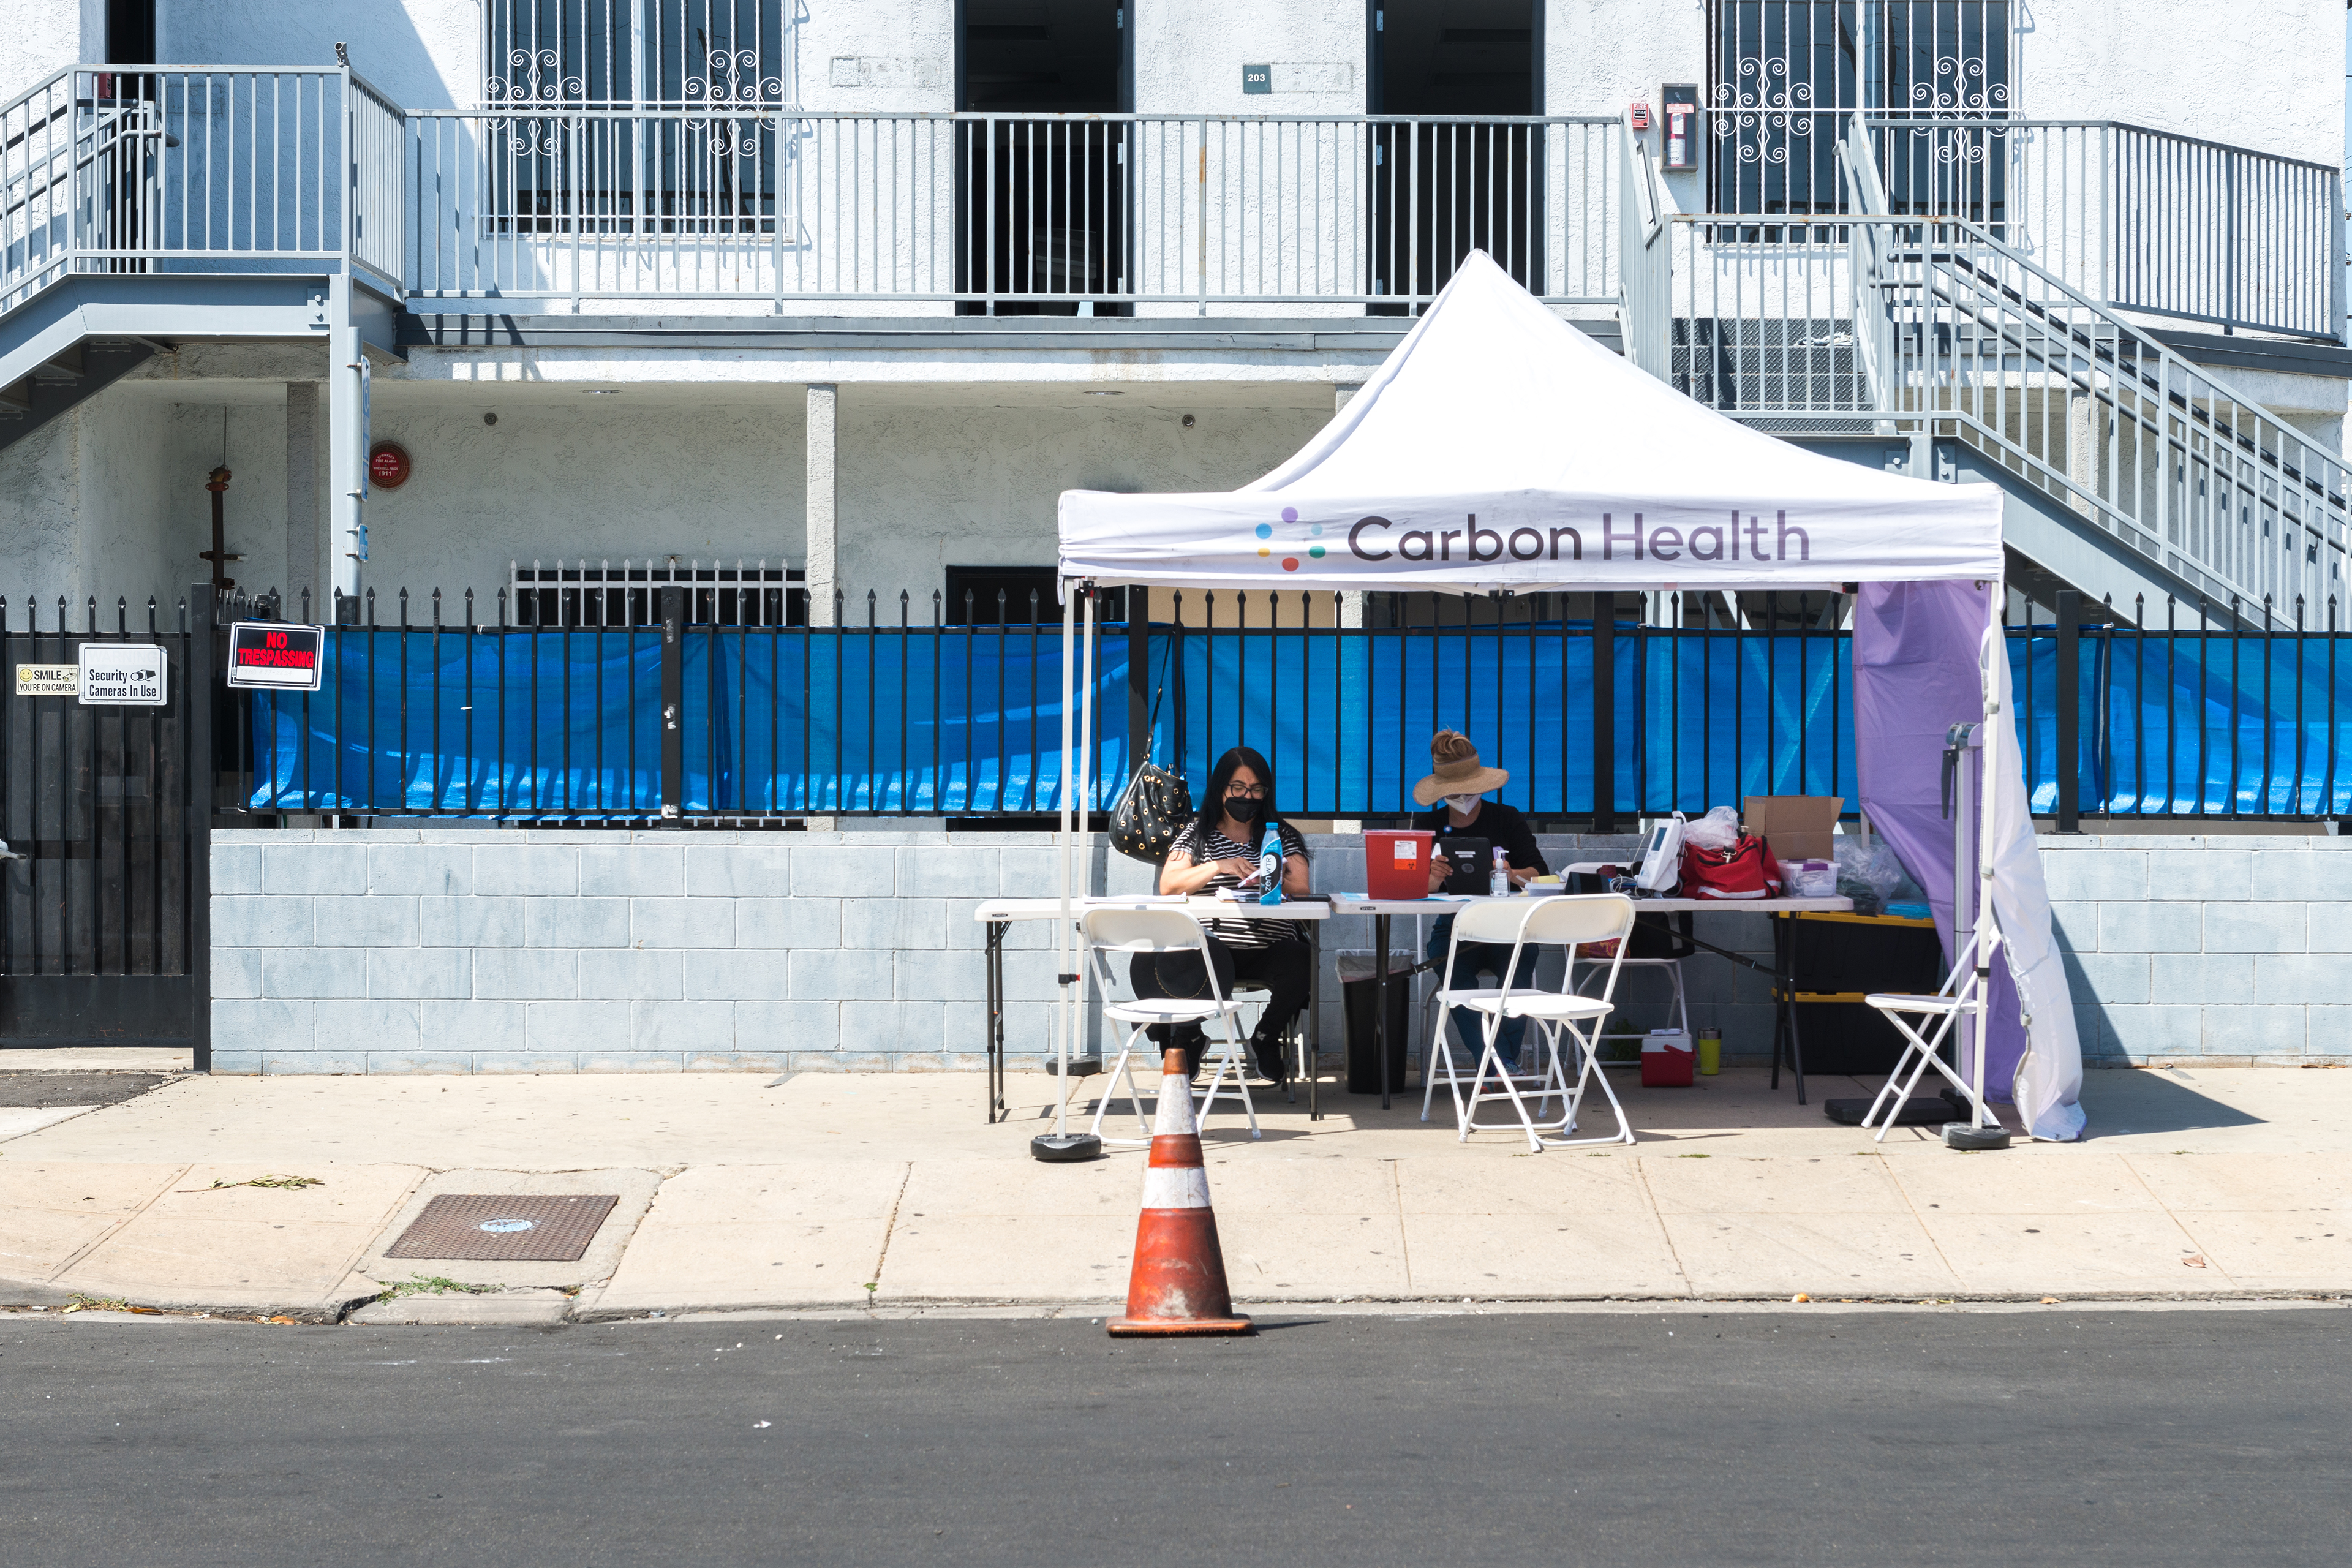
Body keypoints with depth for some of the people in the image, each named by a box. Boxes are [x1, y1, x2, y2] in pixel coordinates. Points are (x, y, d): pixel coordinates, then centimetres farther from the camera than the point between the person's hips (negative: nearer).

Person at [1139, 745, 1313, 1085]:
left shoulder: (1281, 834, 15)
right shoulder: (1197, 833, 14)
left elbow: (1303, 888, 2)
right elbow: (1168, 885, 0)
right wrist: (1218, 867, -13)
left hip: (1268, 947, 1)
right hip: (1208, 948, -1)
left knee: (1299, 965, -35)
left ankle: (1265, 1038, -1)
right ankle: (1188, 1038, 3)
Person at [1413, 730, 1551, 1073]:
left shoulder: (1507, 820, 6)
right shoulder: (1429, 825, 8)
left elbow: (1540, 873, -2)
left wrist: (1511, 874, -24)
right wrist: (1433, 880, -25)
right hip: (1454, 926, 0)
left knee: (1521, 960, -33)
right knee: (1450, 967, -33)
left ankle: (1499, 1063, -21)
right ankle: (1502, 1062, -32)